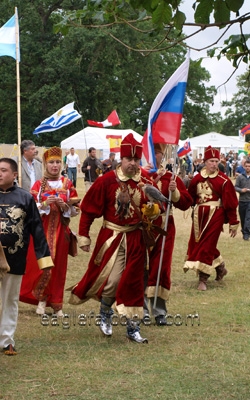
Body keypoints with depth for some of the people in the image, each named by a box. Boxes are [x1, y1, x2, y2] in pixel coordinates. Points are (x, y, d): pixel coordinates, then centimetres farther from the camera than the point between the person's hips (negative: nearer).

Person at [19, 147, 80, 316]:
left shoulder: (67, 184, 5)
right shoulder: (39, 185, 1)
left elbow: (75, 209, 4)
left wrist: (64, 206, -15)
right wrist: (45, 204, -20)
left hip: (60, 231, 2)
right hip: (42, 230, -1)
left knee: (59, 266, 4)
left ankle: (56, 303, 13)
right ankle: (42, 298, 8)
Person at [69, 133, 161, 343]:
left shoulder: (146, 181, -3)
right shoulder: (106, 181, -11)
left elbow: (156, 205, 8)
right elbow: (89, 209, -5)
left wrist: (155, 210, -17)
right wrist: (84, 237, -5)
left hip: (136, 239, 3)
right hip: (112, 237, -2)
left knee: (134, 282, 6)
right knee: (111, 280, -6)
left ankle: (133, 327, 16)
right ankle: (105, 316, 24)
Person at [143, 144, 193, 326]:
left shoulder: (171, 178, 6)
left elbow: (186, 203, 2)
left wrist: (174, 191, -16)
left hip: (163, 229, 0)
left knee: (161, 269, 1)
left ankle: (160, 312, 8)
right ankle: (142, 310, 14)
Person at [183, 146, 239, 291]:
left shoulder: (224, 180, -8)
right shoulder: (197, 178, 4)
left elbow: (231, 203, -6)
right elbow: (190, 197, 12)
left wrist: (234, 223, -6)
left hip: (215, 215, -5)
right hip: (199, 215, 5)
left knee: (207, 245, -6)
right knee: (196, 243, 11)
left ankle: (203, 279, 3)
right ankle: (220, 267, 32)